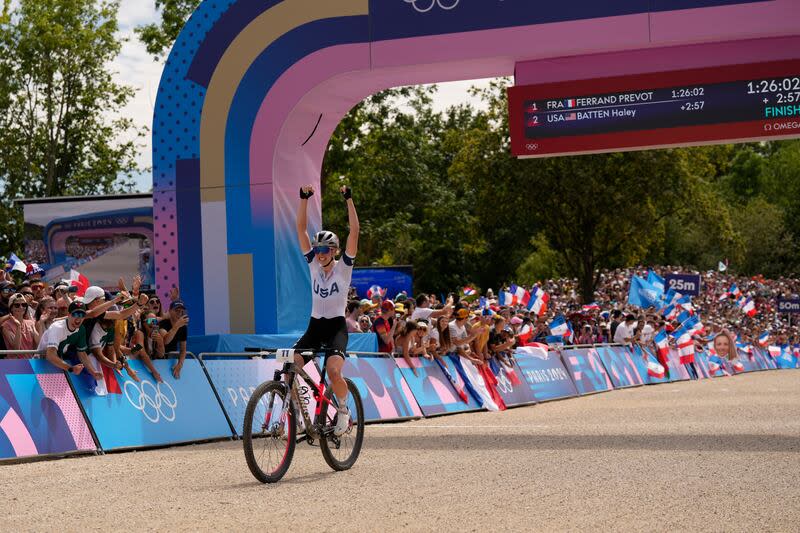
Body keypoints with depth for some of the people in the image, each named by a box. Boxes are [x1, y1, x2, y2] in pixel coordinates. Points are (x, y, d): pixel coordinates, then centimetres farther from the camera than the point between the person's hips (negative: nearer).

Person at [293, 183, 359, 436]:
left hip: (337, 326, -4)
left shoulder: (343, 267, -4)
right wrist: (304, 199, -12)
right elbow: (301, 229, -2)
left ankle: (343, 409, 0)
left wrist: (349, 199, -21)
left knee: (333, 371, -27)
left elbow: (354, 231, -15)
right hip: (315, 325, 4)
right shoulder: (313, 263, 4)